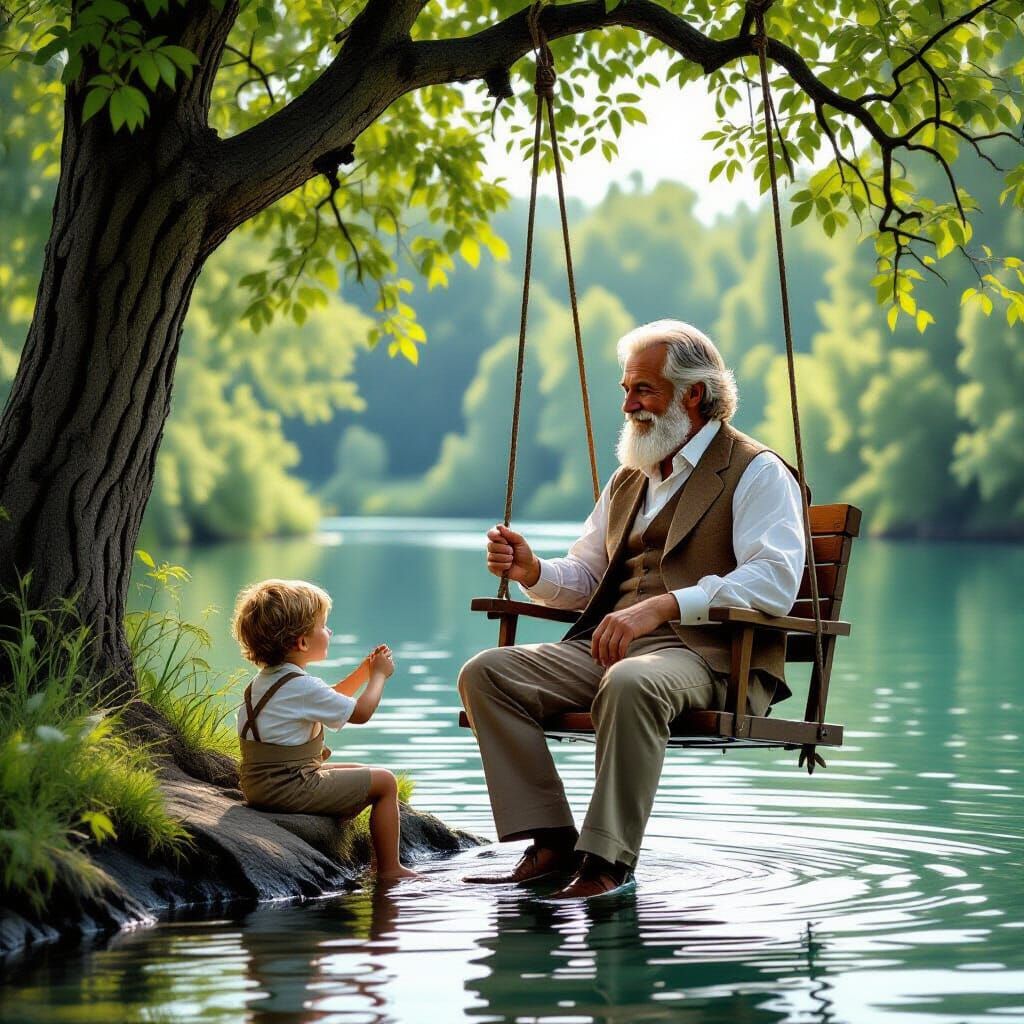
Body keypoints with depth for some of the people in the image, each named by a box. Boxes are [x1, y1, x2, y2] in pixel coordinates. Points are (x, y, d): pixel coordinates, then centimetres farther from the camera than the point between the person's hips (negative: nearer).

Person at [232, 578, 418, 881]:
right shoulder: (301, 686, -19)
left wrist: (364, 671, 21)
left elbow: (331, 699, 27)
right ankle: (389, 869, -2)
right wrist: (378, 675, 5)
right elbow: (360, 712, -11)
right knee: (384, 782, -4)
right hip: (289, 786, -10)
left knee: (359, 772, 27)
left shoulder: (266, 679, 14)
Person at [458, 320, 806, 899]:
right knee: (486, 672, -12)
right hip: (607, 646, 8)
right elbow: (585, 579, 30)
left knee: (631, 684, -41)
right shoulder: (629, 480, 25)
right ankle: (552, 846, -16)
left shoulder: (758, 472, 1)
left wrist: (663, 606, -24)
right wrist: (531, 571, 5)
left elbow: (775, 581, -15)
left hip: (705, 652, -8)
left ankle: (608, 862, -32)